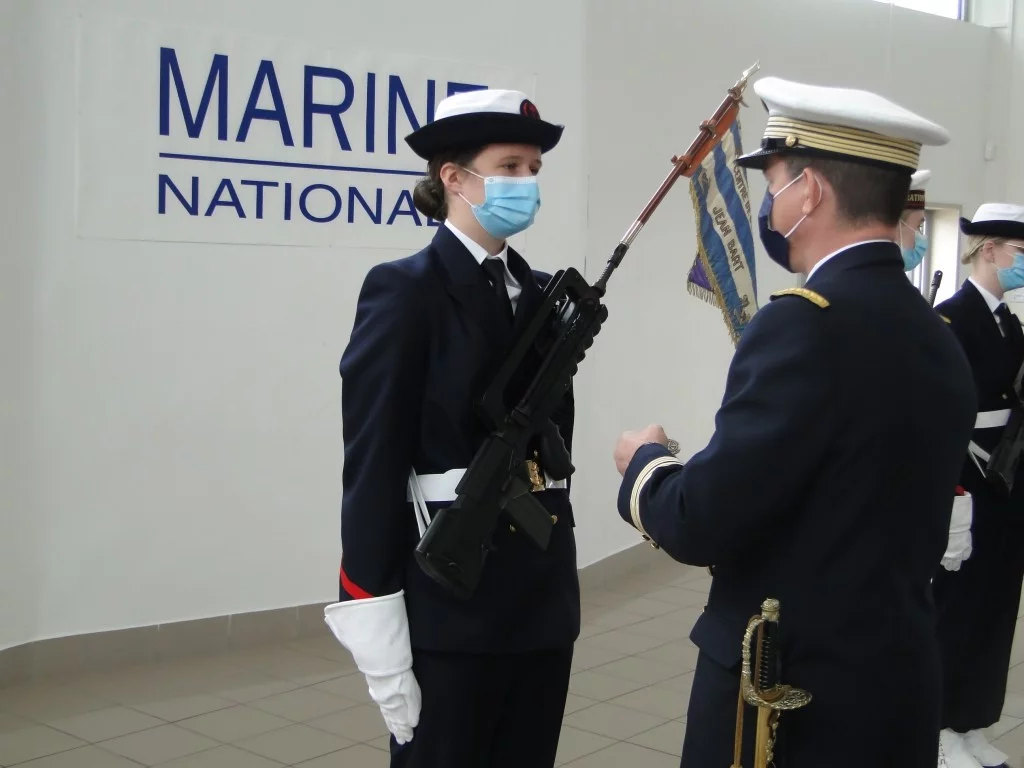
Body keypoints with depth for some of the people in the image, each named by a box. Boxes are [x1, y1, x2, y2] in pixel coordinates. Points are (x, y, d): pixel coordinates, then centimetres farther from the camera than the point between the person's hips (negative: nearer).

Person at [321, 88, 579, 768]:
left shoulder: (544, 293, 11)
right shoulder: (404, 291, -9)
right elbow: (372, 465, -13)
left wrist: (556, 569, 16)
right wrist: (382, 640, -17)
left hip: (546, 595, 6)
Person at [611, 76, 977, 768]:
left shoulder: (807, 322, -20)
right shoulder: (941, 340, 5)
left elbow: (702, 523, -21)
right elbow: (876, 520, 12)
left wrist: (646, 462, -1)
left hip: (789, 693, -8)